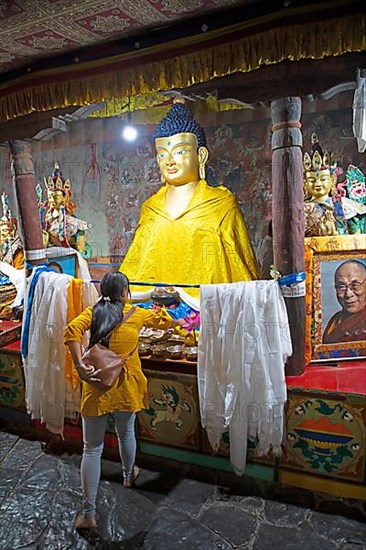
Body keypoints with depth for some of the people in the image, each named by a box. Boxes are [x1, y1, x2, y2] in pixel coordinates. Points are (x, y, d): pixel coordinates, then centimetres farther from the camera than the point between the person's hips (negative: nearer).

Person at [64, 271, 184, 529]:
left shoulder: (94, 312, -2)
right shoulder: (136, 314, -1)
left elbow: (73, 330, -20)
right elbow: (162, 320, 16)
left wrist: (80, 365, -22)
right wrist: (179, 322, 36)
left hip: (97, 385, 0)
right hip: (126, 386, 1)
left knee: (92, 448, 8)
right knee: (126, 433, 26)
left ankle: (88, 513, 13)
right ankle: (129, 475, 51)